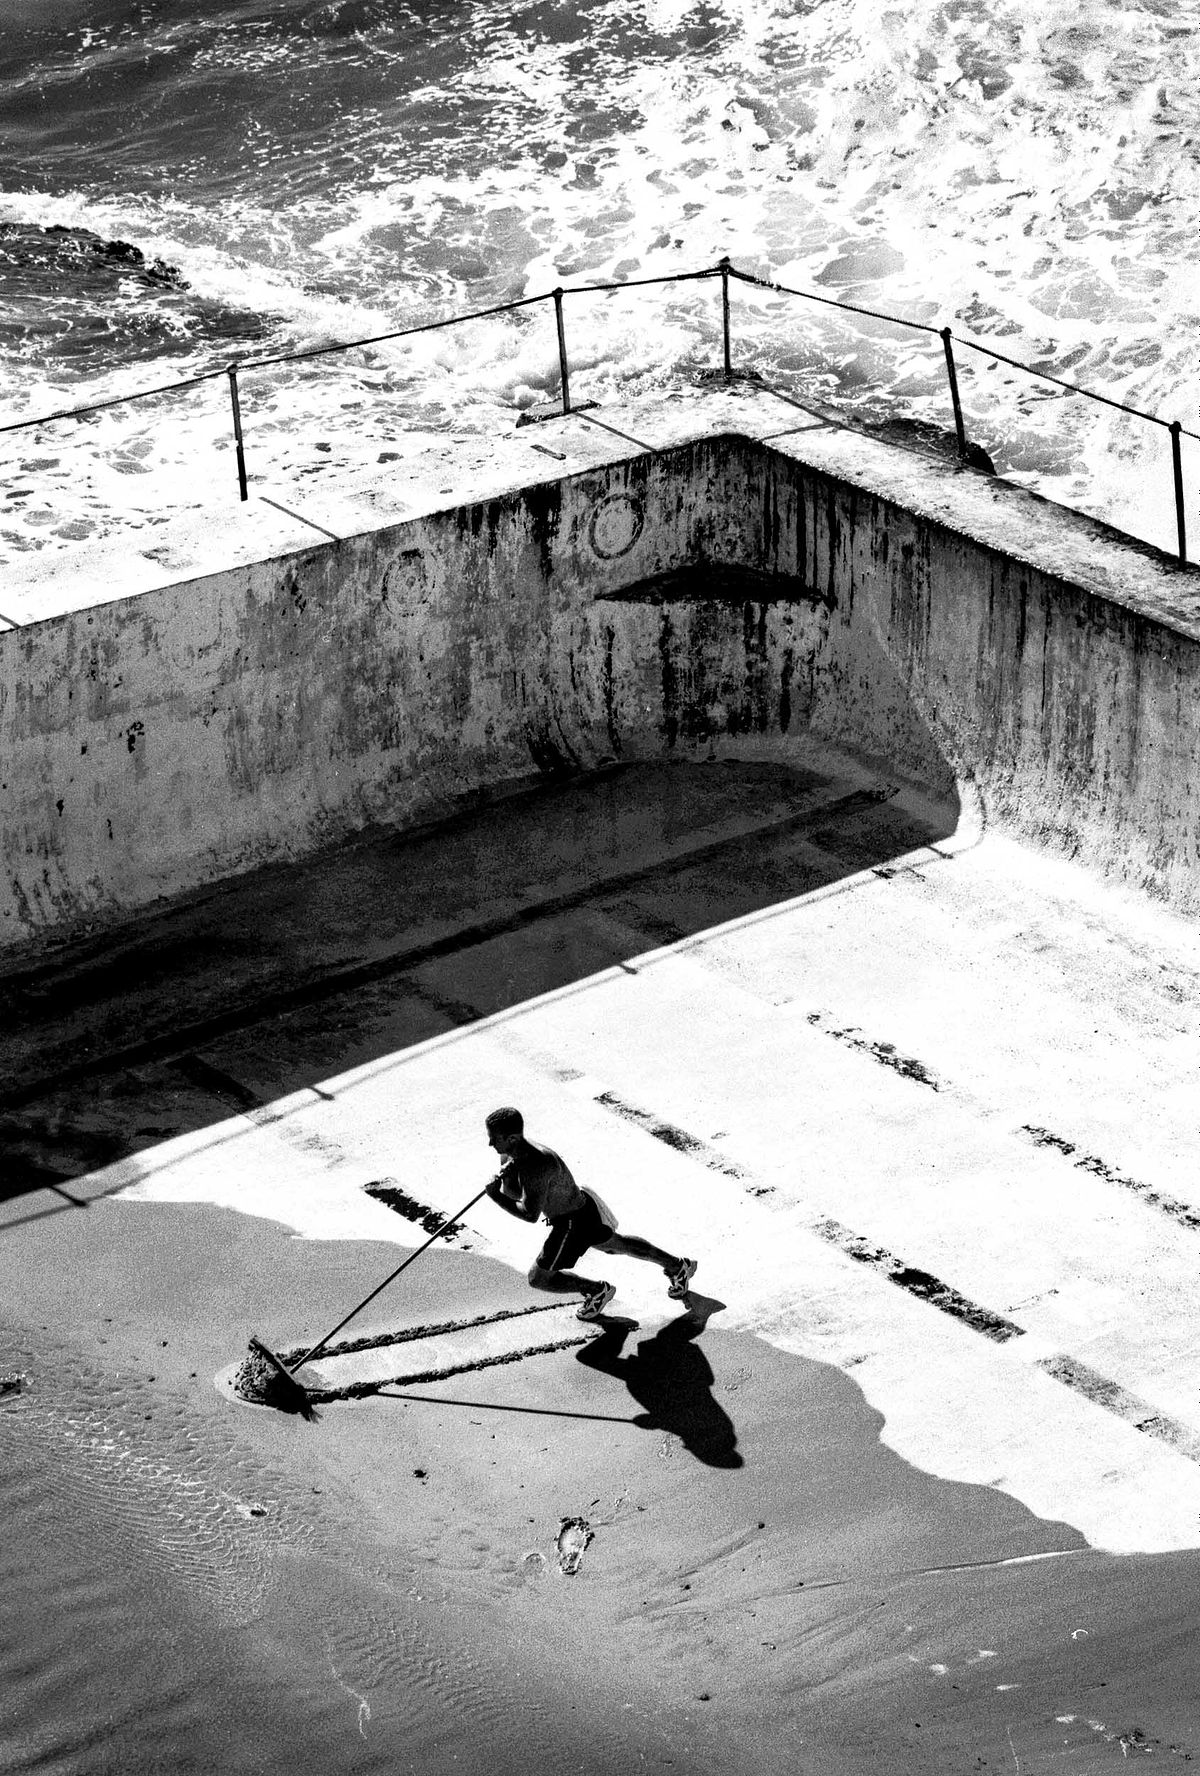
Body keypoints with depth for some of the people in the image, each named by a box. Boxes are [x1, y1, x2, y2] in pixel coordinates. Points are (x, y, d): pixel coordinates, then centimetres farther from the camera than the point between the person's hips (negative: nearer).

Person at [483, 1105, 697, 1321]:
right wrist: (506, 1176, -23)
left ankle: (598, 1290, 14)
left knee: (538, 1279, -3)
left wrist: (494, 1196, -32)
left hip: (574, 1223, -10)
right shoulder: (509, 1154, -10)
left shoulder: (537, 1165, -37)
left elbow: (530, 1214, -36)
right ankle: (679, 1266, 47)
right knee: (616, 1244, 31)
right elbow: (513, 1194, -2)